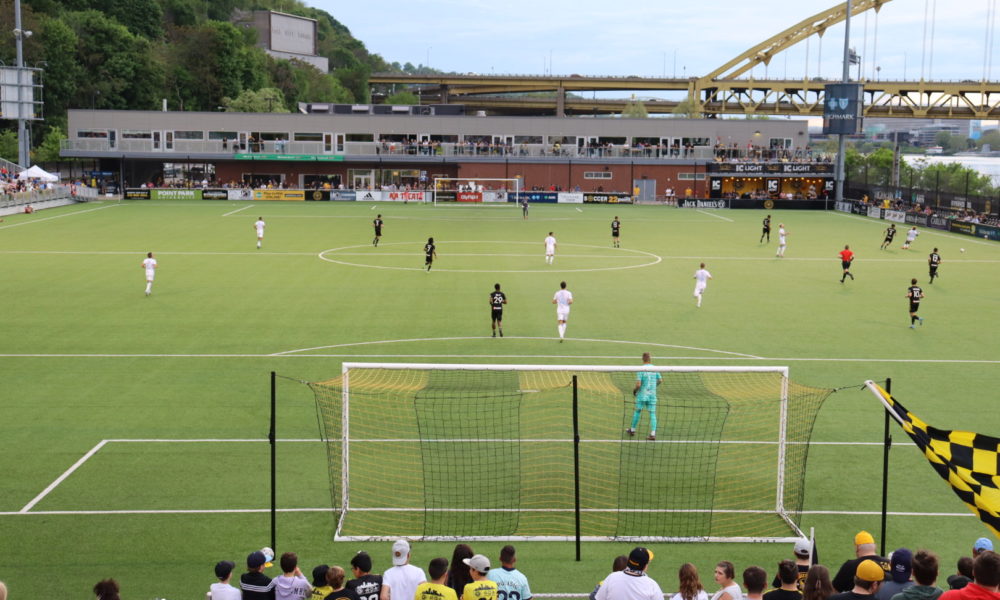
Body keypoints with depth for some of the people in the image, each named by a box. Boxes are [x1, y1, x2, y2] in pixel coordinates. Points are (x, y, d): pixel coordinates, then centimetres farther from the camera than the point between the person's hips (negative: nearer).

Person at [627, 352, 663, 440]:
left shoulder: (641, 369, -13)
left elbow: (638, 384, -17)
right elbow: (660, 380, 9)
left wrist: (634, 390, 2)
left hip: (642, 394, -3)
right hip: (652, 395, 3)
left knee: (637, 412, 13)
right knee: (652, 413, 3)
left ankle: (632, 430, 27)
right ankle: (653, 434, -5)